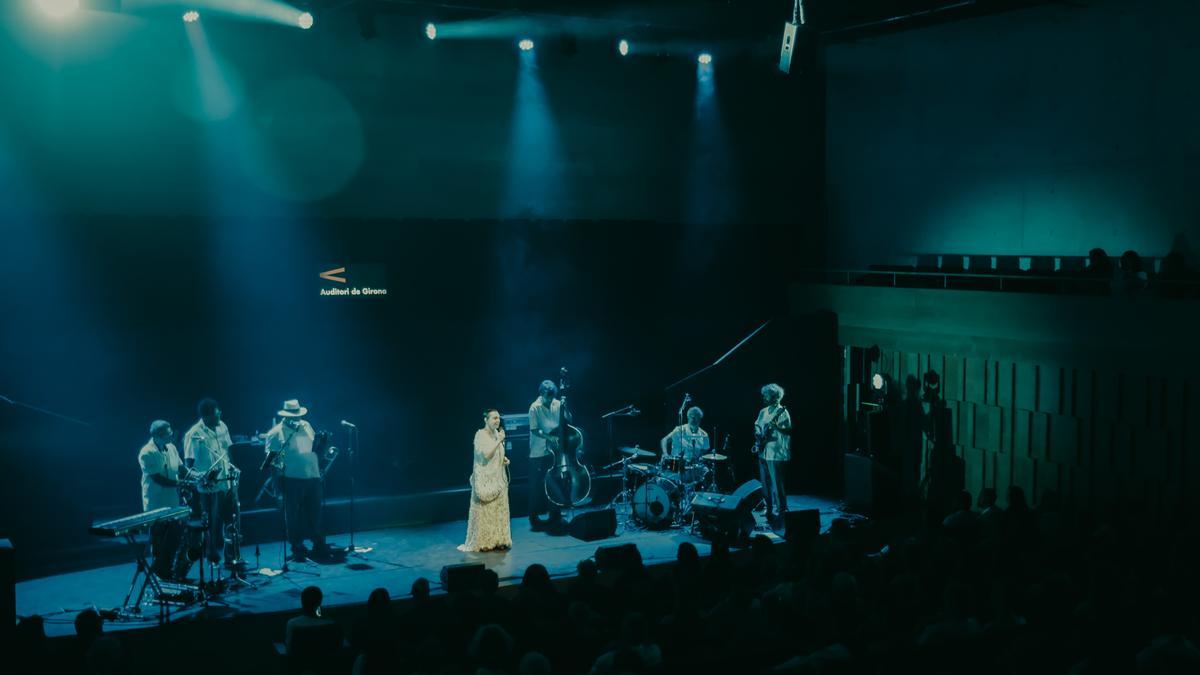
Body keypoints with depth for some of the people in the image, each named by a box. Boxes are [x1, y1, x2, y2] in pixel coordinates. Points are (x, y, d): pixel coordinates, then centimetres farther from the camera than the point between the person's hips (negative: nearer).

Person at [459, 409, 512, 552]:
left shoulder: (497, 433, 9)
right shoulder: (480, 435, -13)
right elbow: (486, 455, -24)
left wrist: (504, 460, 2)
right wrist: (499, 441, -24)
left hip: (498, 478, 7)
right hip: (485, 478, -7)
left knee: (499, 510, 9)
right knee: (485, 510, -3)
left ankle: (497, 541, 15)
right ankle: (483, 542, 3)